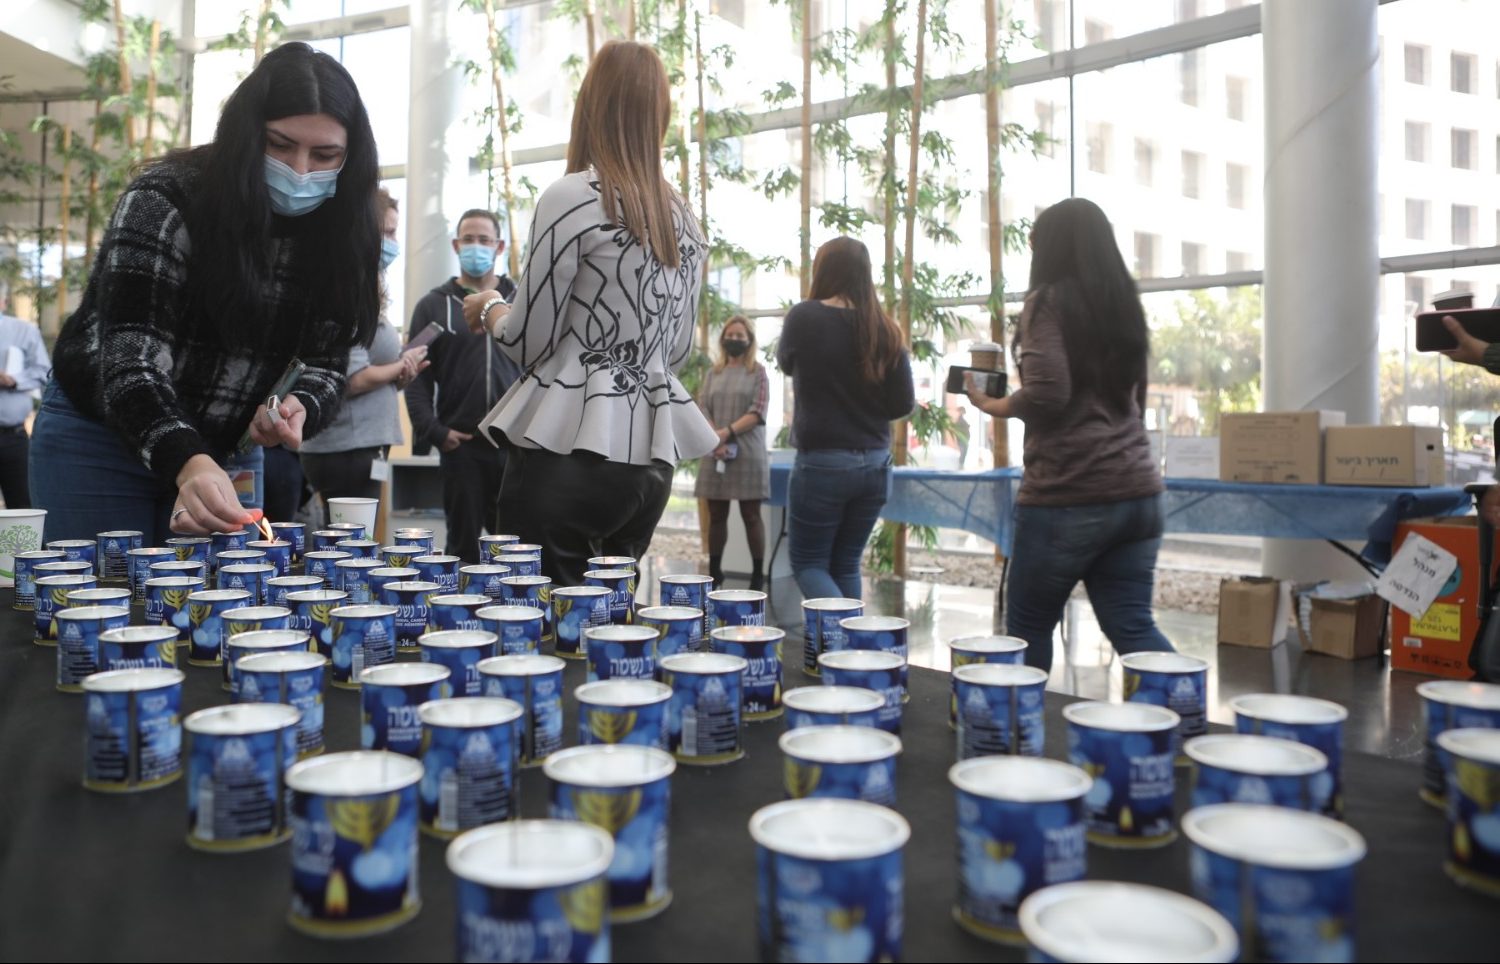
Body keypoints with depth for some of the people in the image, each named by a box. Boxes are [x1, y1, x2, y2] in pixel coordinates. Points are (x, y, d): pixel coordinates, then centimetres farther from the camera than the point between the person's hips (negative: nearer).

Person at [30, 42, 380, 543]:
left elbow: (325, 361, -3)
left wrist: (298, 409, -28)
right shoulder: (165, 200, -21)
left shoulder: (337, 235, -8)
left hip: (229, 452, 4)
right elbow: (129, 356, -28)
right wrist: (187, 465, -46)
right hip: (100, 436, -3)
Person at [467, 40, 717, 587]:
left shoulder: (573, 197, -9)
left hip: (570, 453, -7)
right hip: (650, 459, 7)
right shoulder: (684, 218, 10)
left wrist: (489, 307, 15)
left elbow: (528, 343, -5)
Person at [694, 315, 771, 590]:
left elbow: (757, 413, -5)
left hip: (748, 454, -3)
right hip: (715, 454, 3)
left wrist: (727, 432, -16)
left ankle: (758, 575, 4)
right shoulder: (712, 374, 14)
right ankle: (714, 572, 16)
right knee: (716, 515, 7)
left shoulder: (757, 372, 4)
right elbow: (702, 409, 5)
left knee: (751, 515, -1)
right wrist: (715, 440, -11)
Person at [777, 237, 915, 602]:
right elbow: (904, 404, 2)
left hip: (821, 463, -4)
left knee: (808, 563, 9)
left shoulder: (804, 317, -9)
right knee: (846, 565, 17)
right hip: (875, 464, 4)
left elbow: (787, 363, 10)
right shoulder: (885, 330, 0)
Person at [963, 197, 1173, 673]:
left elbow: (1048, 391, -18)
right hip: (1136, 491, 7)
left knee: (1028, 626, 9)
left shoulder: (1048, 300, -5)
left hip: (1069, 494, -7)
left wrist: (994, 405, 0)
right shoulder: (1123, 304, 15)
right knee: (1132, 626, 8)